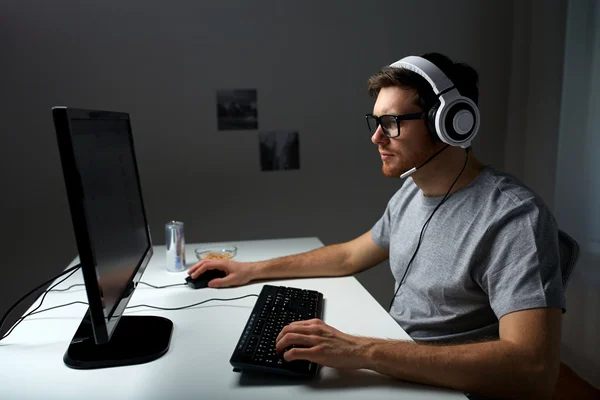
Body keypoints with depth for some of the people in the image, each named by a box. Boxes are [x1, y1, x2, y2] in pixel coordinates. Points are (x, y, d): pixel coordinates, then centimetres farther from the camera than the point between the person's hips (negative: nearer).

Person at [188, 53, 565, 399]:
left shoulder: (514, 218, -23)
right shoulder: (410, 193, 3)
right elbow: (349, 256, 14)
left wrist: (364, 351, -37)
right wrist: (253, 270, 10)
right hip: (391, 367, 7)